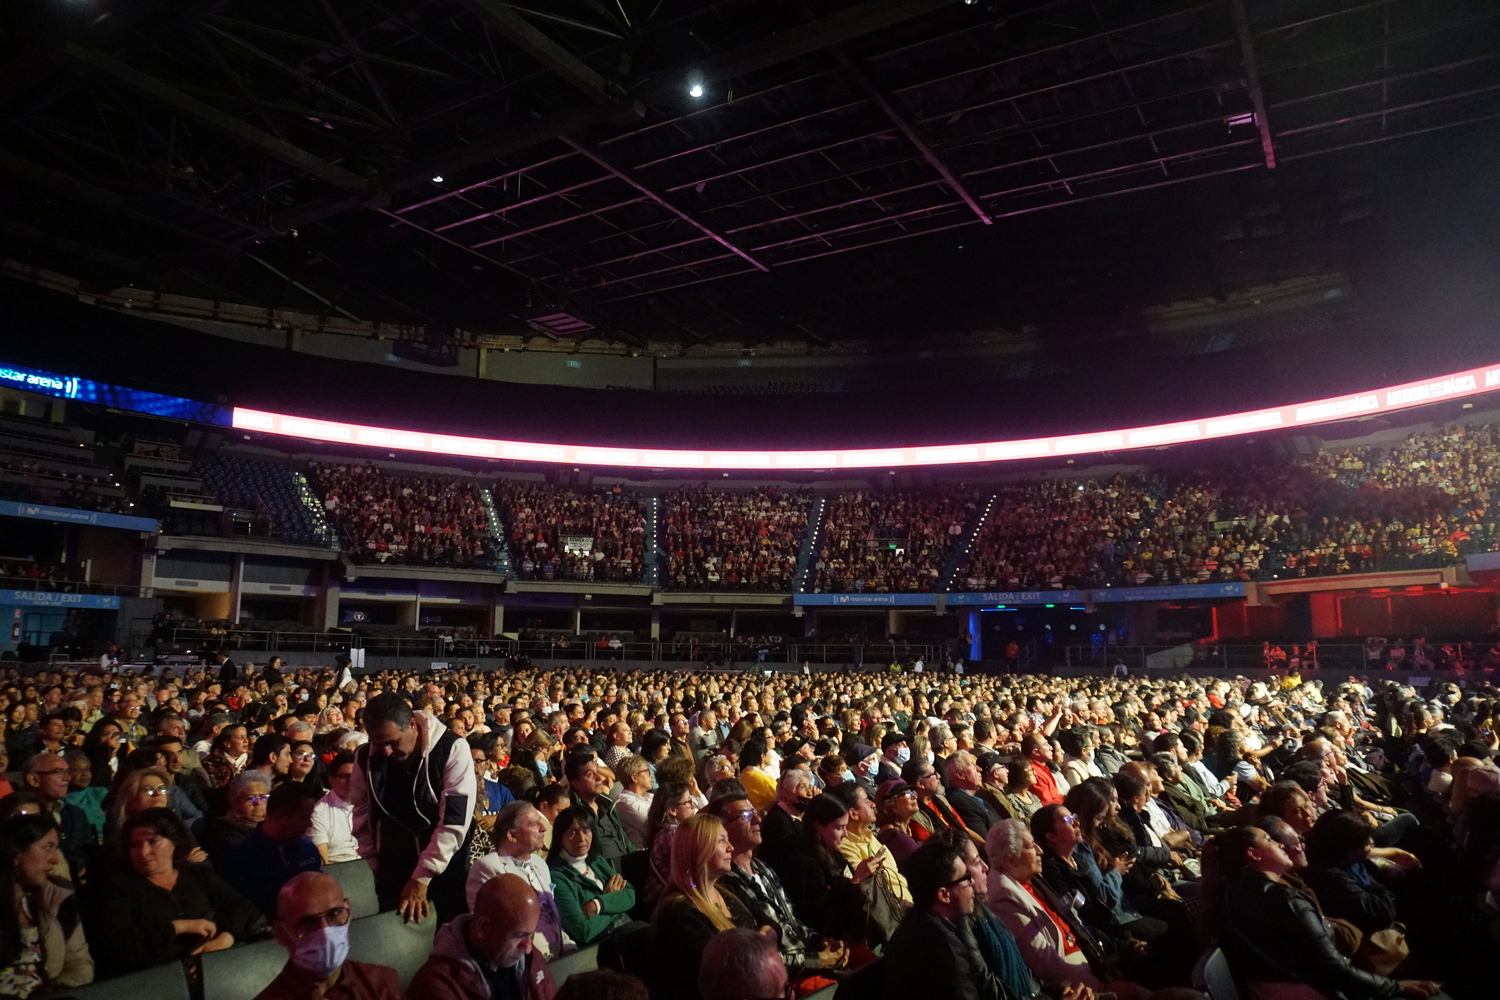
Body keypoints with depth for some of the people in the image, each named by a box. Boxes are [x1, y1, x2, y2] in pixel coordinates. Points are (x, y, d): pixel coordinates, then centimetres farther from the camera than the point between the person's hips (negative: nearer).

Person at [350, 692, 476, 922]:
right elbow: (362, 818, 6)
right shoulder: (365, 758, -4)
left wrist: (422, 877, -22)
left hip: (446, 869, -3)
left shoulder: (452, 749, -17)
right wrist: (375, 867, 5)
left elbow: (454, 819, -21)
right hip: (393, 871, 3)